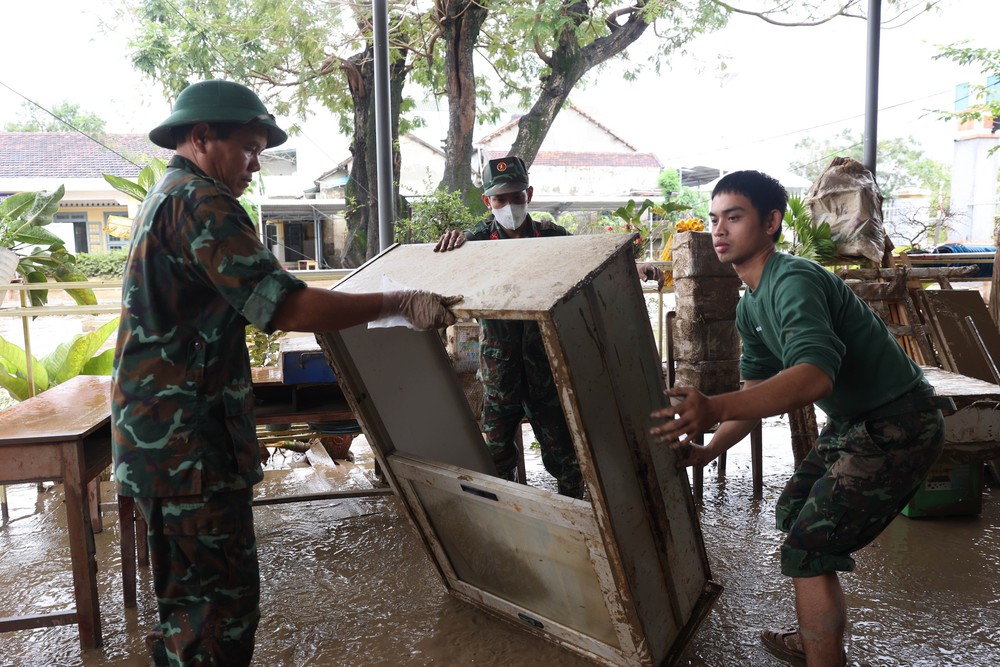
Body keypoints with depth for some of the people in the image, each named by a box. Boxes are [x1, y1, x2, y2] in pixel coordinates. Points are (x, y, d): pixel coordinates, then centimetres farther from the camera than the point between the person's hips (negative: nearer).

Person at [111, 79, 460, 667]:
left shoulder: (164, 199, 19)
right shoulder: (200, 200, -16)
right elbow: (284, 308, -26)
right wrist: (399, 304, -24)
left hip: (162, 439, 11)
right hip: (189, 443, -11)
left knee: (190, 599, 21)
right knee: (225, 602, -4)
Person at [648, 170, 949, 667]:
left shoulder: (794, 281, -25)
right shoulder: (750, 308, 7)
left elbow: (815, 377, -41)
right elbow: (758, 390, 10)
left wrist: (713, 409, -53)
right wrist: (708, 451, -2)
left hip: (896, 426, -10)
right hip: (852, 421, 10)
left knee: (807, 550, -11)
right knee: (793, 513, 20)